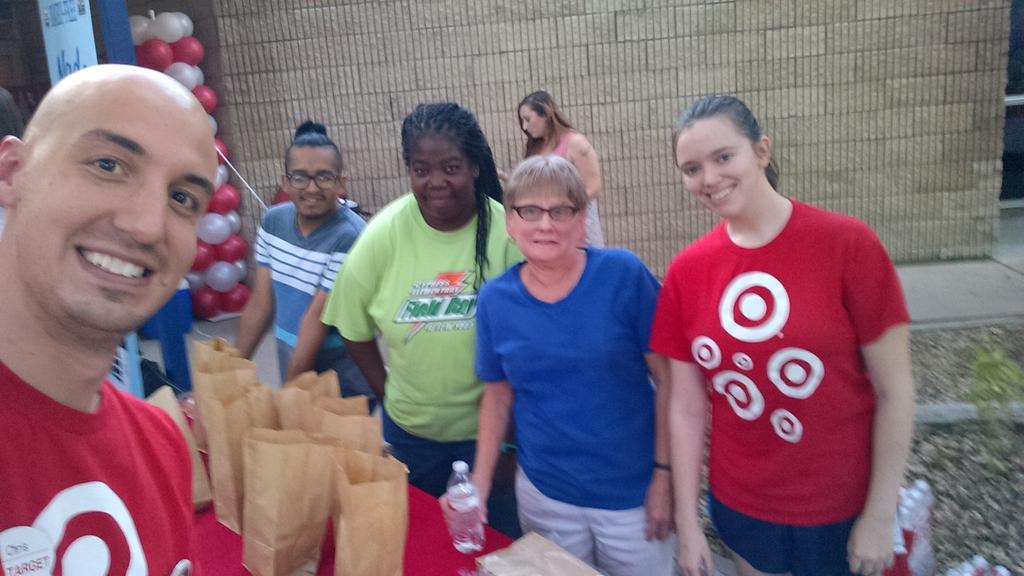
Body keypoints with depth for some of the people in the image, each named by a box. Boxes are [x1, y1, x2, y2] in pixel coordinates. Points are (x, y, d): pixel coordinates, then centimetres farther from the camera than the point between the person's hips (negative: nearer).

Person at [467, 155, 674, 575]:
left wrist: (664, 473, -9)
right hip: (543, 493, 2)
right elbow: (498, 395, 6)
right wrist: (479, 485, 1)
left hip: (632, 491, -2)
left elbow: (668, 379, -9)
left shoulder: (624, 275, -13)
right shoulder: (495, 299, -4)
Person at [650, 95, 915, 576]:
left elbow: (893, 390, -11)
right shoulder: (686, 270, -7)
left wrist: (881, 516, -9)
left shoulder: (848, 243, -15)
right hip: (739, 508, 2)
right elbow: (687, 407, -3)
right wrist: (687, 523, -1)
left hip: (842, 513, -2)